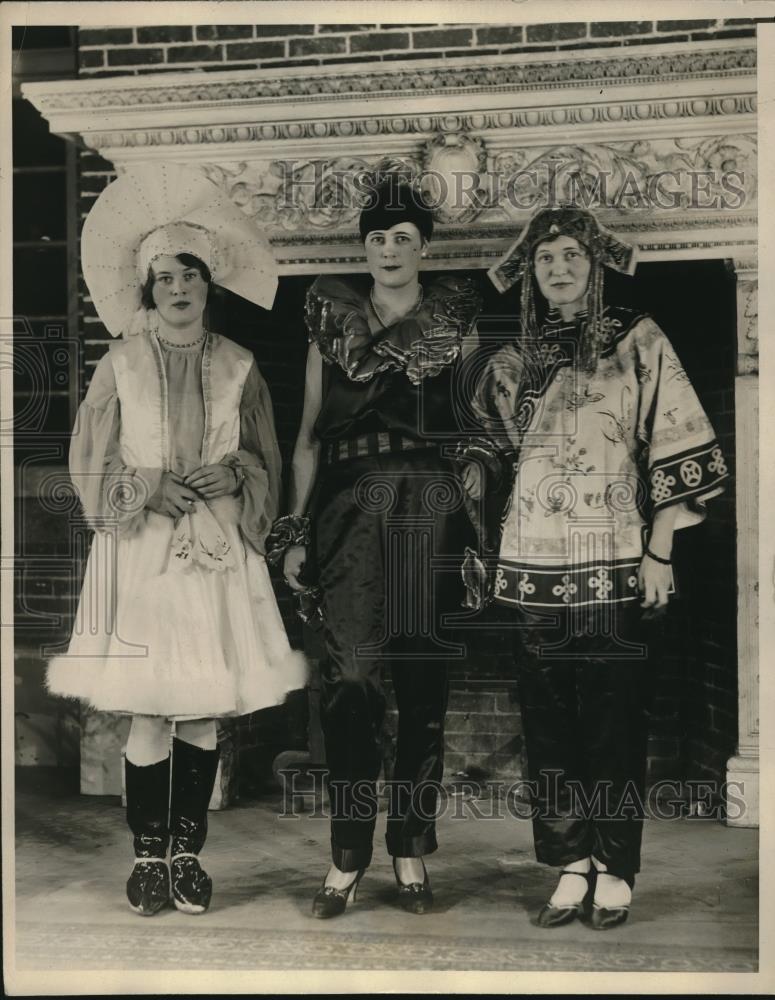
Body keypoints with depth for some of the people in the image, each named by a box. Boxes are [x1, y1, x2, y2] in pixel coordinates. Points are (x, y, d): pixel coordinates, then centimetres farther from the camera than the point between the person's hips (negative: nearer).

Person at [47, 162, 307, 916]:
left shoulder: (238, 368, 5)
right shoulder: (120, 365, 2)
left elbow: (266, 465, 11)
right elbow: (90, 467, 4)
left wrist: (230, 477, -9)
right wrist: (149, 490, -11)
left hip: (219, 555, 2)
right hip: (142, 553, -1)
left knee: (205, 711, 4)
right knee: (146, 712, -1)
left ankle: (187, 850, 18)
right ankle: (147, 855, 14)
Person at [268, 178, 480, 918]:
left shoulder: (454, 319, 10)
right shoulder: (334, 320, 11)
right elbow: (309, 432, 11)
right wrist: (296, 532, 5)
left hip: (431, 508, 0)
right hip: (350, 505, 0)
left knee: (423, 679, 2)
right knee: (350, 674, -8)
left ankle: (411, 849, 13)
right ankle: (347, 855, 2)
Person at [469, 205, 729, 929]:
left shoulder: (637, 341, 1)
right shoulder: (511, 361, 11)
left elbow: (679, 449, -2)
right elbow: (487, 455, 21)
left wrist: (659, 552, -8)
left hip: (617, 568, -3)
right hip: (535, 569, 3)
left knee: (614, 724, 2)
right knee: (548, 725, 5)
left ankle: (614, 872, 13)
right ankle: (570, 868, 16)